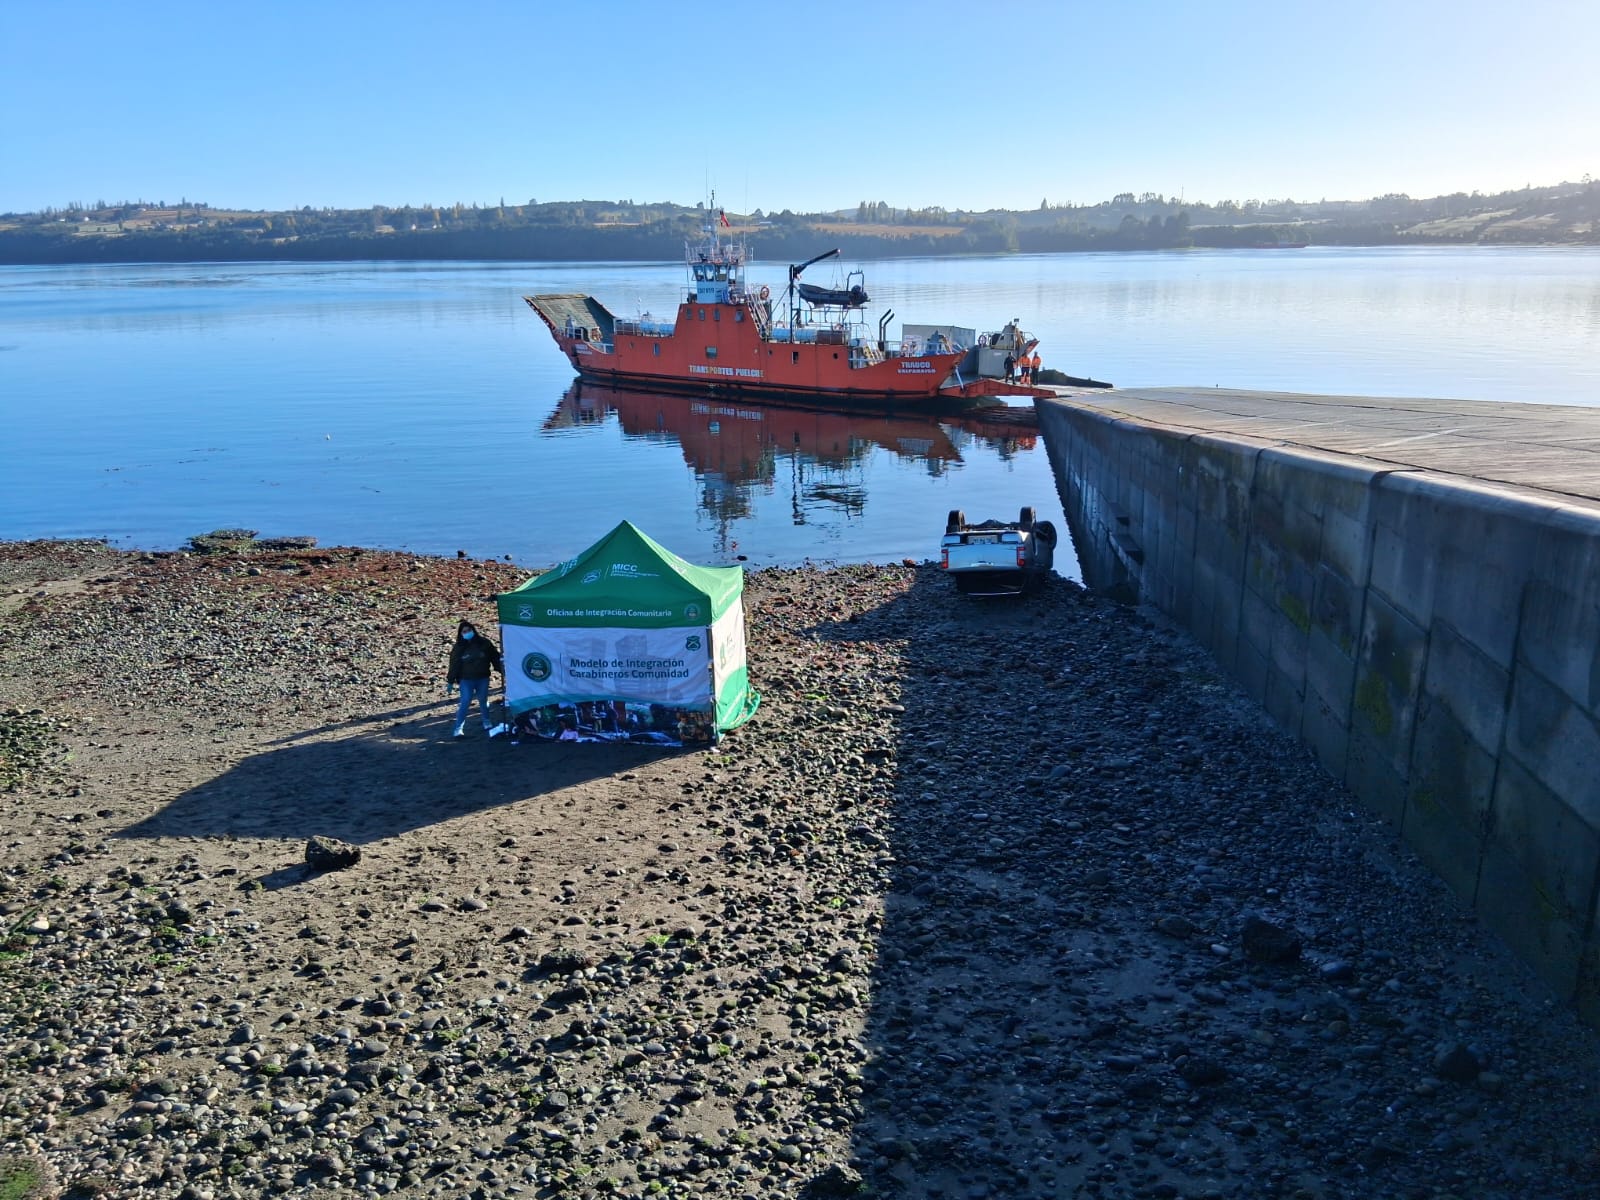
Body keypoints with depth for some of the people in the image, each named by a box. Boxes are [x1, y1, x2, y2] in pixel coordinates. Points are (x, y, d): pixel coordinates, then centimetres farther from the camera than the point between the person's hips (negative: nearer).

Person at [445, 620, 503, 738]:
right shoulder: (458, 648, -2)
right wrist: (450, 682, -4)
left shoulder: (484, 643, -1)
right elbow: (454, 665, -2)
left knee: (483, 701, 13)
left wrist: (502, 669, 4)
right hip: (466, 680, -2)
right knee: (465, 703, -9)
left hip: (483, 679, 2)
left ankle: (487, 723, 32)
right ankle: (458, 728, -5)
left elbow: (495, 657, 5)